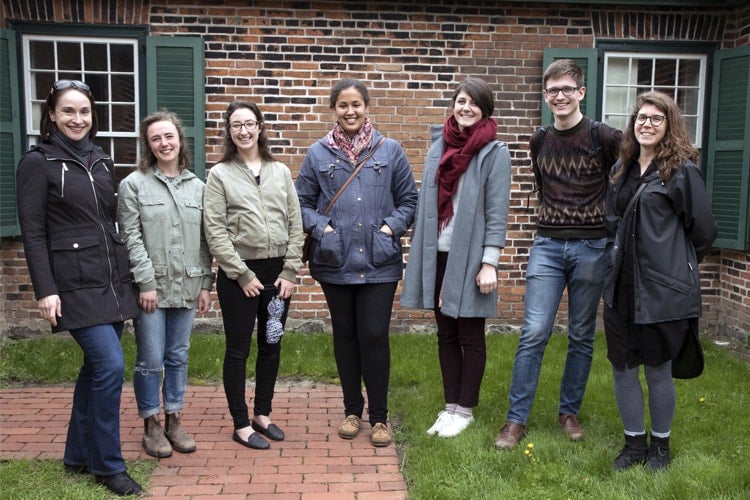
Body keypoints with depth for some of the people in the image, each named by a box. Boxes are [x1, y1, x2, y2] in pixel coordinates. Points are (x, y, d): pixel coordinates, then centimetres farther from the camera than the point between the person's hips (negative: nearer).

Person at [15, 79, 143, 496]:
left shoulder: (101, 161, 13)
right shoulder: (38, 162, -4)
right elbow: (33, 233, -8)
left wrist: (129, 277, 16)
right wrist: (45, 290, -14)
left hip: (112, 282, 6)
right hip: (76, 285, -6)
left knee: (96, 369, 11)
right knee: (111, 366, -13)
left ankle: (79, 456, 27)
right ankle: (108, 465, 3)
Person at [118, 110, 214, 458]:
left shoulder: (197, 187, 9)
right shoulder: (134, 184, -1)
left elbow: (204, 240, 9)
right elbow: (131, 238, -7)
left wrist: (205, 284, 4)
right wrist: (146, 283, -12)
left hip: (187, 286, 3)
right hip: (151, 286, -3)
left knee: (179, 357, 11)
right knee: (150, 360, 1)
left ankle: (174, 421, 25)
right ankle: (151, 426, 17)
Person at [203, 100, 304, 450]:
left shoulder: (280, 172, 8)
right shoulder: (220, 175, -1)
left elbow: (295, 225, 5)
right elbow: (215, 231, -8)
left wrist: (289, 272, -3)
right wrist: (243, 275, -12)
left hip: (278, 272, 4)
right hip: (238, 274, -4)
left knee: (271, 346, 13)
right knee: (238, 349, 4)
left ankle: (262, 414, 29)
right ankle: (241, 425, 16)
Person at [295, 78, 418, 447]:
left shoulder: (390, 150, 3)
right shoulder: (318, 154, 4)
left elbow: (408, 200, 7)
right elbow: (302, 202, 8)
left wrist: (390, 227, -7)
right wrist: (322, 228, -8)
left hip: (379, 262, -1)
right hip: (335, 261, 1)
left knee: (375, 336, -2)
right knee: (345, 335, 11)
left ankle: (379, 417, 14)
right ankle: (352, 410, 27)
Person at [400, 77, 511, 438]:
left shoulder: (494, 153, -5)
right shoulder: (439, 148, 11)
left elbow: (497, 212, -9)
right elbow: (425, 203, 12)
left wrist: (489, 263, -14)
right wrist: (418, 255, 9)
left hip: (470, 257, -5)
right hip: (437, 255, 5)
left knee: (470, 336, 5)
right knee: (445, 334, 12)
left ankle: (464, 410, 18)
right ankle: (450, 406, 24)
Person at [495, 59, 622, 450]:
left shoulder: (603, 137, -5)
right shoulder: (539, 141, 8)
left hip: (591, 247, -2)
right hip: (547, 246, 2)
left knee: (581, 336, 9)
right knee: (533, 333, -5)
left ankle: (569, 412, 25)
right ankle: (516, 419, 2)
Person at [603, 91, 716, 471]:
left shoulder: (681, 169, -7)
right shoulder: (622, 169, 10)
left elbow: (704, 230, -4)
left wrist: (680, 264, 7)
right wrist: (620, 258, 13)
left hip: (662, 290, -5)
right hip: (622, 286, 5)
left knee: (657, 369, 7)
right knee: (622, 367, 10)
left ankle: (661, 444, 28)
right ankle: (634, 443, 27)